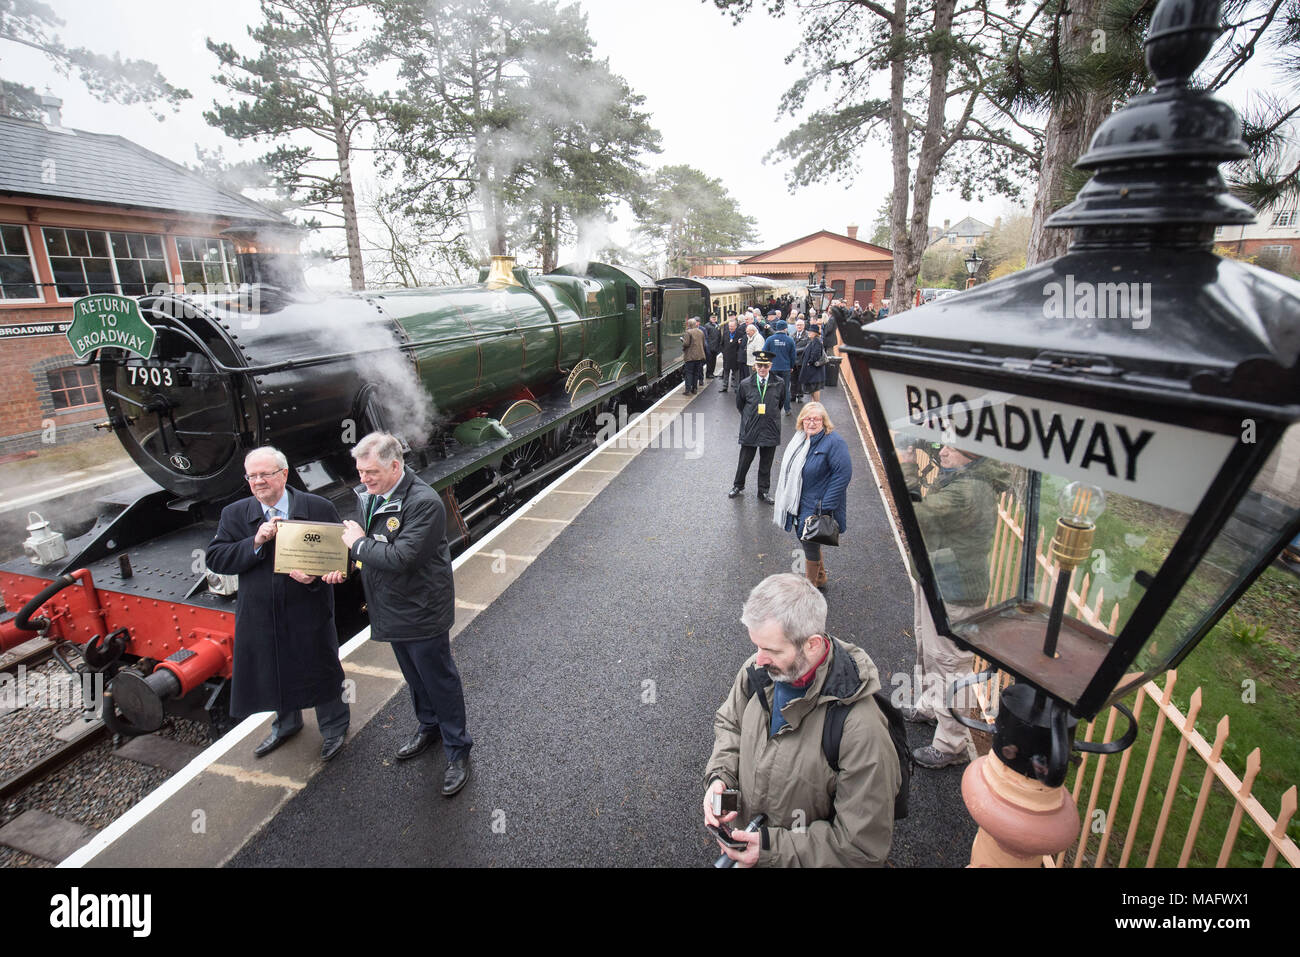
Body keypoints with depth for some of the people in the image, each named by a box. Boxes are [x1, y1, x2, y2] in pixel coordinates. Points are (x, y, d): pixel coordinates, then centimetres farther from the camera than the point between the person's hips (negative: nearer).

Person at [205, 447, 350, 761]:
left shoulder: (319, 508, -10)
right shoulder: (234, 515, -2)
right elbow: (214, 559, -9)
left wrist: (316, 575, -25)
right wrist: (255, 542, -24)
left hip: (310, 613, -3)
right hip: (261, 615, 3)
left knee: (321, 671, 13)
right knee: (273, 673, 23)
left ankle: (334, 727, 38)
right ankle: (286, 724, 50)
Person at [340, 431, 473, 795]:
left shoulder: (424, 502, -26)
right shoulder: (367, 495, 1)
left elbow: (402, 557, -31)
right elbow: (360, 536, 15)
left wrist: (359, 543, -19)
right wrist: (352, 538, -6)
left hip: (421, 612, -8)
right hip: (391, 609, 8)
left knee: (440, 680, 6)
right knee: (414, 676, 25)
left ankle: (458, 751, 23)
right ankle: (429, 726, 47)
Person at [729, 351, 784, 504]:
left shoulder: (779, 384, -5)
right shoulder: (745, 384, -5)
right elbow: (739, 404, 10)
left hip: (770, 430, 0)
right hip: (750, 429, 0)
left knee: (766, 464, 11)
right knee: (745, 460, 10)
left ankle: (763, 491, 26)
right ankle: (738, 485, 32)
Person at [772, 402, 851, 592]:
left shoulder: (833, 442, -18)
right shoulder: (800, 437, 6)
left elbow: (843, 473, -20)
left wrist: (826, 506, -21)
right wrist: (782, 500, 16)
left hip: (816, 507, -8)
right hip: (797, 504, 8)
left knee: (810, 545, 2)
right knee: (804, 540, 19)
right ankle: (820, 579, 39)